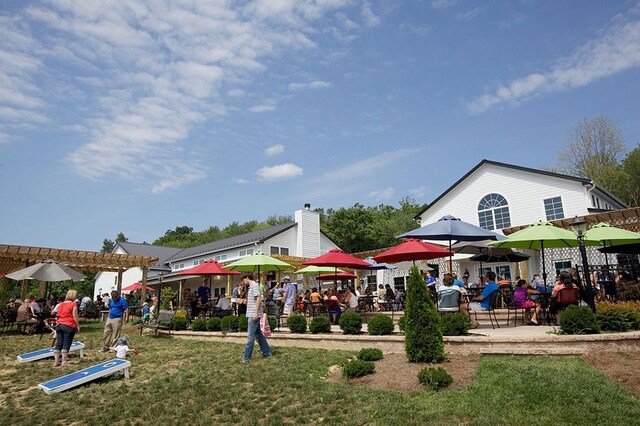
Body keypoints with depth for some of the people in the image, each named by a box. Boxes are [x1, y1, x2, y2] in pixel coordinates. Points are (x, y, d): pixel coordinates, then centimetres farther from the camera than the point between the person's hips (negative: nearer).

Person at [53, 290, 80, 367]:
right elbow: (75, 316, -9)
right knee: (66, 344, -3)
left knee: (58, 344, 8)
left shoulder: (60, 304, 15)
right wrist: (78, 326, -3)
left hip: (59, 325, 6)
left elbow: (59, 315, 20)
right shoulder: (73, 304, -5)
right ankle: (64, 362, -3)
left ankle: (56, 361, 10)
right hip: (69, 326, -6)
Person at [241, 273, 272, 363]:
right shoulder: (251, 286, 17)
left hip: (253, 314, -10)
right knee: (258, 334, 15)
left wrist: (255, 313, -22)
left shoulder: (254, 285, -12)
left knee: (250, 335, -5)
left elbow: (259, 299, -19)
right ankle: (266, 352, 22)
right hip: (252, 314, 10)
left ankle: (246, 357, -2)